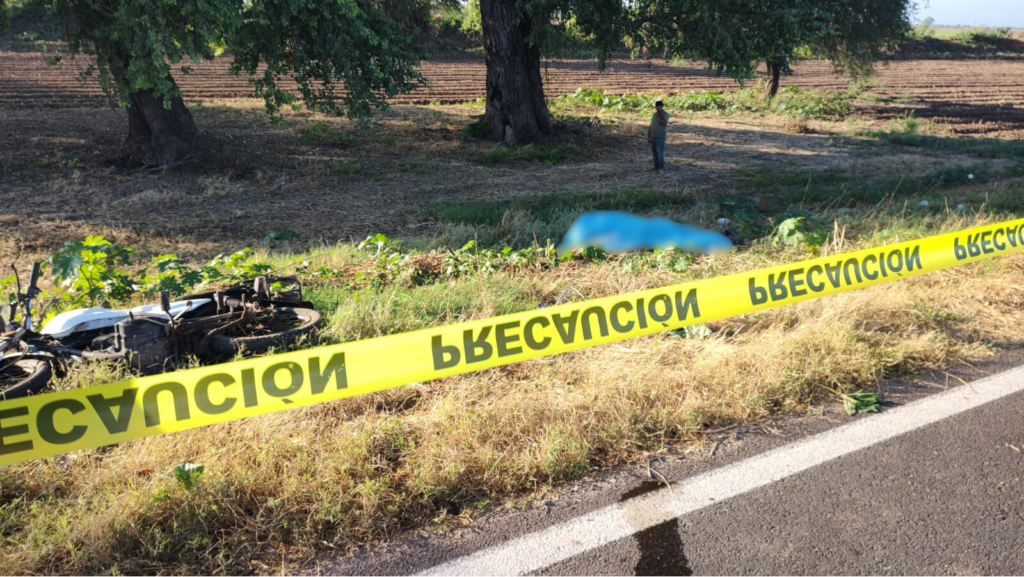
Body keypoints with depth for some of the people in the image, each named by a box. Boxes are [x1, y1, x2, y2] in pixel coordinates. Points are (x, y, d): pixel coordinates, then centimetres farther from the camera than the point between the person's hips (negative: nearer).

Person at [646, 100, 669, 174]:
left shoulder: (665, 114, -4)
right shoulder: (654, 115, 15)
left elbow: (664, 123, -22)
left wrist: (658, 116, -13)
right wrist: (648, 136, 15)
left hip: (660, 137, -6)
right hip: (653, 137, 6)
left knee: (660, 153, -10)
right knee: (654, 153, 9)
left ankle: (661, 168, -9)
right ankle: (656, 167, 17)